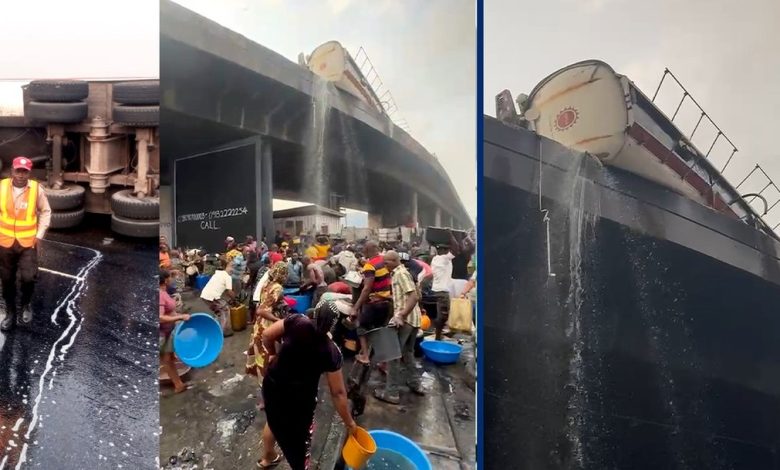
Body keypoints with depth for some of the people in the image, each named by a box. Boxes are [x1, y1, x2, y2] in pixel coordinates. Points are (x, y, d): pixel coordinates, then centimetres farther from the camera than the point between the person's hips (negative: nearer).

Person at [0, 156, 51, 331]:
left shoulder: (36, 189, -10)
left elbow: (45, 212, 1)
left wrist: (39, 235, -4)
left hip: (28, 242, -1)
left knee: (28, 278, -8)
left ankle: (26, 305, 22)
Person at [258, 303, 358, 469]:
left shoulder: (297, 321, -13)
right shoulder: (331, 352, -14)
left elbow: (266, 335, -8)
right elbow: (338, 393, -9)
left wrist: (273, 355, 12)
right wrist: (349, 422, 2)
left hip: (272, 383, 5)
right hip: (299, 396, -4)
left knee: (274, 420, 32)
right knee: (298, 434, 19)